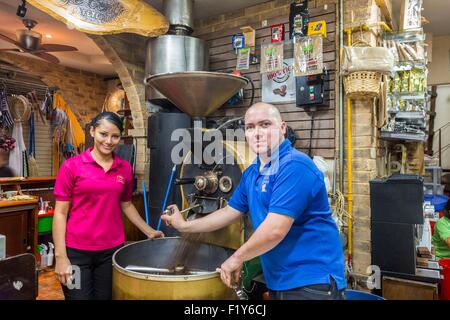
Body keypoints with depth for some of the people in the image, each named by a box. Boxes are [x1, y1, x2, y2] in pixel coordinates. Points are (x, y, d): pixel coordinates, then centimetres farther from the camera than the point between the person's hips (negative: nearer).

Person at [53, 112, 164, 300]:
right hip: (76, 251, -3)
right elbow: (60, 213, -6)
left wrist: (148, 231, 12)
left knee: (105, 297, 16)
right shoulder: (72, 166, -7)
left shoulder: (125, 168, 2)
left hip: (112, 249, 3)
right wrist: (60, 256, -10)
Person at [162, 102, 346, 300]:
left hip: (313, 281, -7)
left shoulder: (295, 166, -22)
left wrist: (236, 258, -12)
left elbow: (275, 230, -26)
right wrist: (185, 226, 20)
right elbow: (229, 212, 16)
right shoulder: (251, 173, 6)